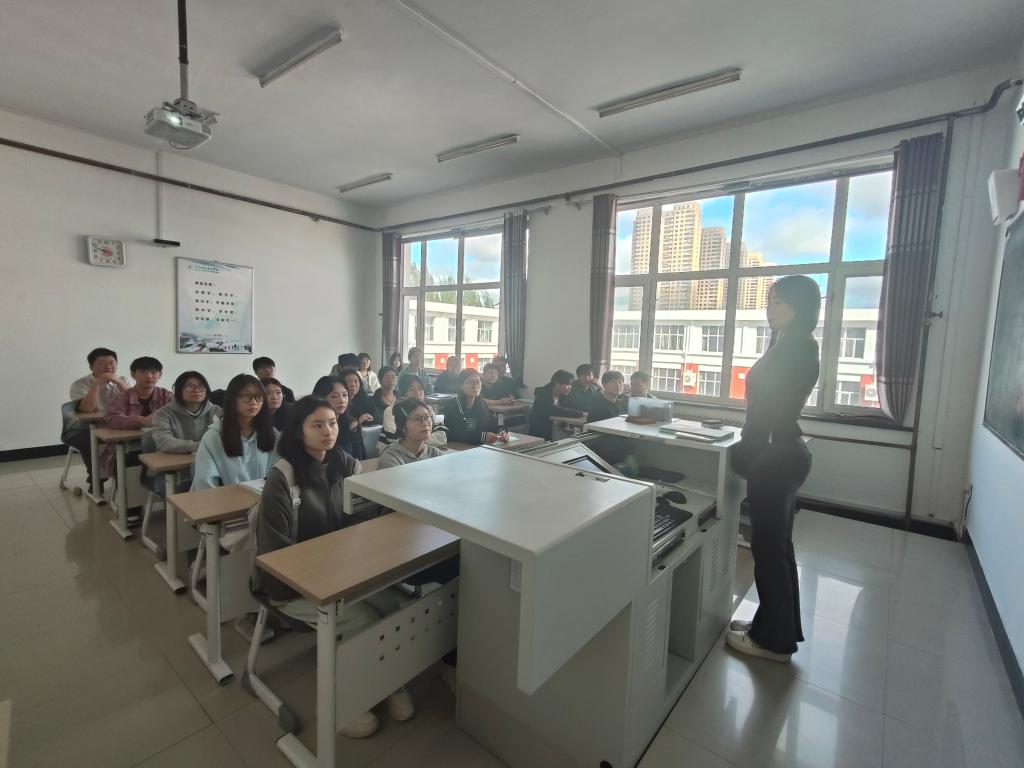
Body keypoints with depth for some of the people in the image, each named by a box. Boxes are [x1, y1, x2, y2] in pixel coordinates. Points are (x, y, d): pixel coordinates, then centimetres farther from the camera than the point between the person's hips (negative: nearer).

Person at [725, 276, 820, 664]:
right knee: (777, 546, 18)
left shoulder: (795, 347, -16)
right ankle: (779, 629, 32)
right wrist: (749, 449, 14)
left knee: (768, 548, 2)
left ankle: (773, 640, 17)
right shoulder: (795, 346, 15)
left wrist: (745, 455, -13)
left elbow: (771, 406, -20)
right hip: (783, 454, 10)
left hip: (774, 457, -10)